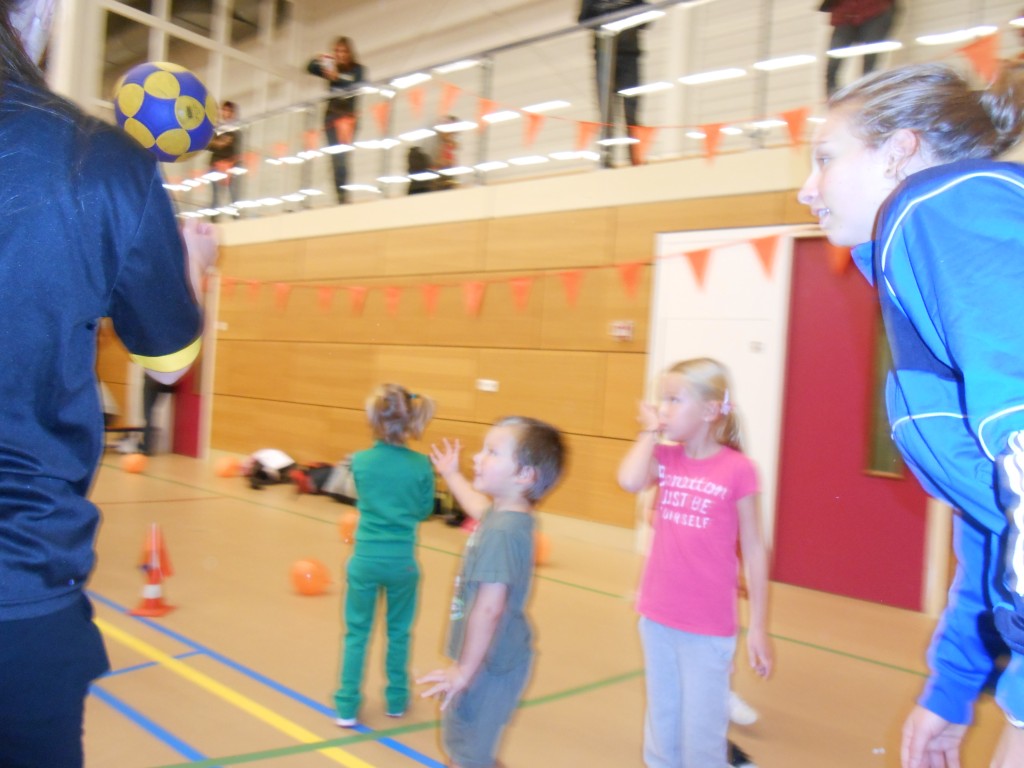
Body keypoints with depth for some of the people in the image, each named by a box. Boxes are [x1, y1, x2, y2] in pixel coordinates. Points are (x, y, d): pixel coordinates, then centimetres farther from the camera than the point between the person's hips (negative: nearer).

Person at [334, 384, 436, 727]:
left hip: (366, 559, 0)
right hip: (401, 561, 0)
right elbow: (425, 511, 2)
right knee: (398, 633, 16)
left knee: (356, 633, 13)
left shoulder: (360, 461, -7)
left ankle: (347, 706, 17)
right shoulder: (420, 465, -11)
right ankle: (396, 699, 29)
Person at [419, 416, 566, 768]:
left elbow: (489, 608, -29)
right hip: (493, 658, 10)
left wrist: (465, 671, -22)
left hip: (489, 664, -10)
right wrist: (451, 474, 41)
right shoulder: (501, 514, 2)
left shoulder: (502, 531, -27)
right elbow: (479, 506, 29)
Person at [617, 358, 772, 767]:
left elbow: (753, 550, -7)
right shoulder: (665, 457, 0)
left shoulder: (738, 469, -12)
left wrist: (758, 626, -6)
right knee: (662, 726, 19)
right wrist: (649, 431, -9)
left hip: (708, 627, -4)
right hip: (657, 618, 5)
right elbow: (629, 481, -21)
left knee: (701, 735, 6)